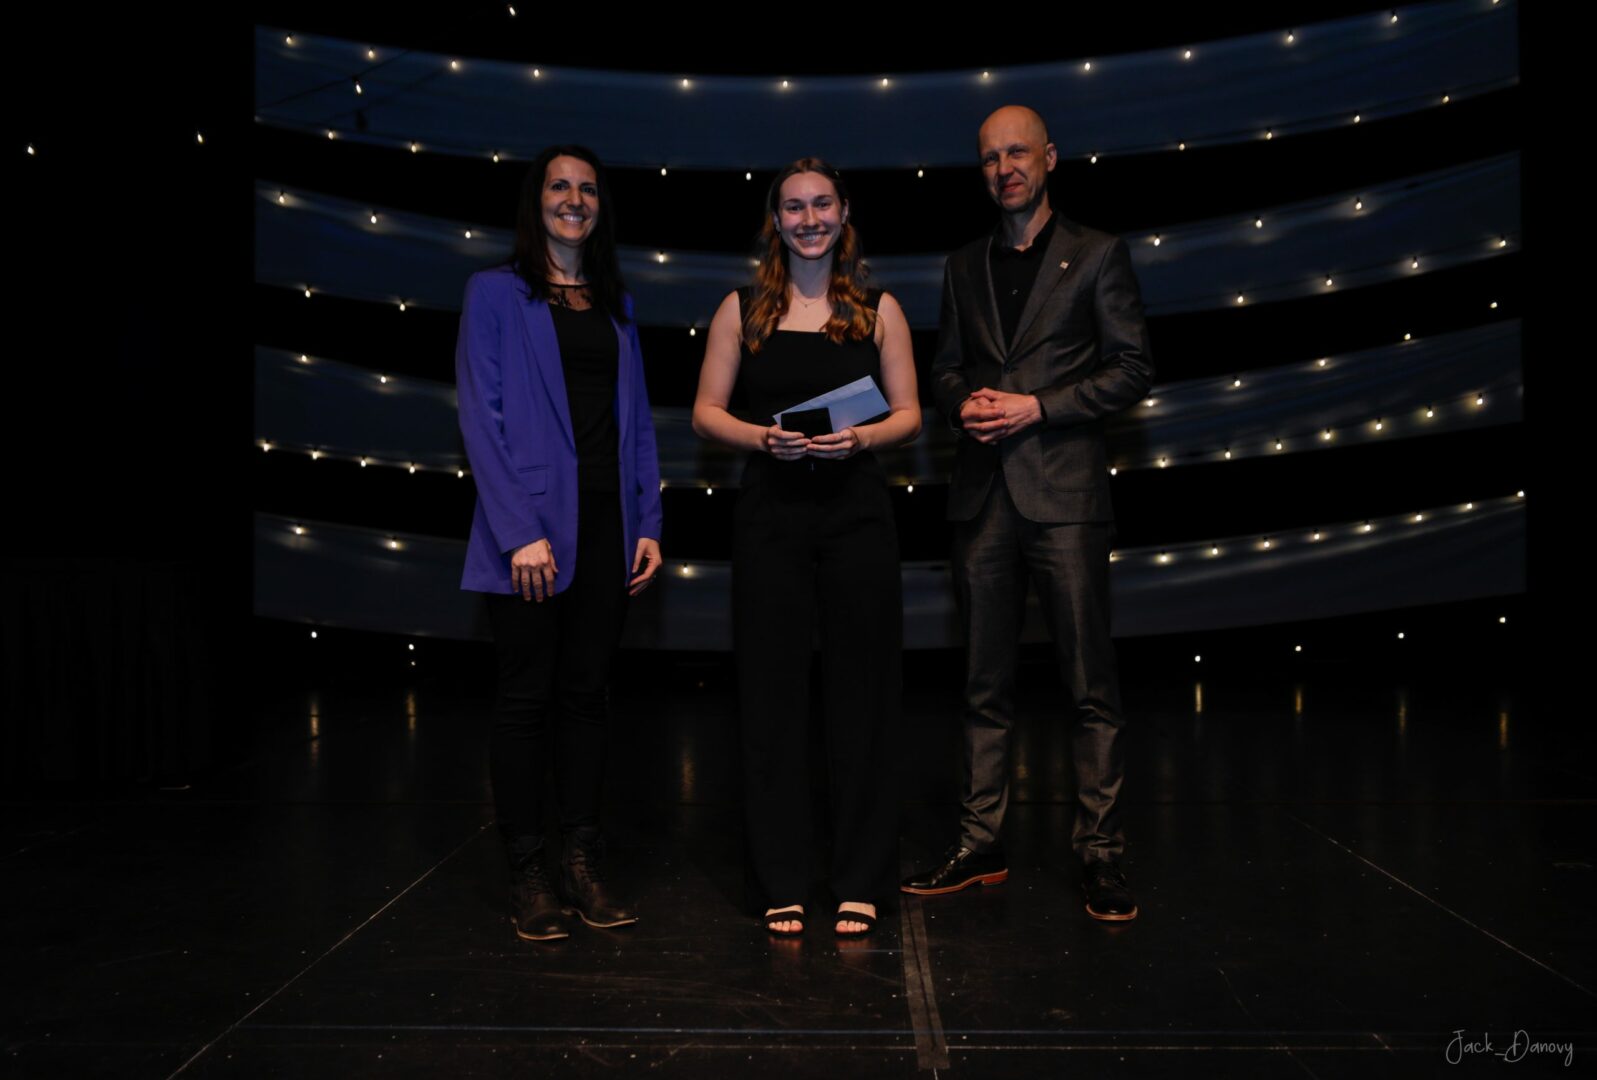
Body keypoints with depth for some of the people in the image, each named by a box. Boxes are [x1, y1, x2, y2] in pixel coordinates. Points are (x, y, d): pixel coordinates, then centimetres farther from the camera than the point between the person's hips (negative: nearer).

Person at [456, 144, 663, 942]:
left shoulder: (616, 305, 16)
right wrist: (520, 532, -15)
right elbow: (482, 418, -7)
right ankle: (527, 875, 11)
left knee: (585, 692, 8)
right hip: (531, 523, -4)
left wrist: (647, 524, 5)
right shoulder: (496, 293, 1)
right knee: (526, 695, 2)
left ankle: (582, 862, 17)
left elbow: (637, 420, 14)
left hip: (605, 521, 5)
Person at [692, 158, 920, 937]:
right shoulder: (743, 309, 8)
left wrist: (861, 437, -13)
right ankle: (782, 883, 15)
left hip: (858, 515, 0)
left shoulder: (878, 309, 8)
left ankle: (861, 881, 15)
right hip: (771, 516, 0)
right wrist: (764, 438, -13)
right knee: (773, 690, 2)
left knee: (860, 690, 3)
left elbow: (909, 415, 7)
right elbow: (706, 412, 5)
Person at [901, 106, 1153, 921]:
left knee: (1091, 684, -1)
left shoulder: (1097, 256, 5)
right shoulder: (964, 266, 17)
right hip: (983, 493, 4)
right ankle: (980, 846, 17)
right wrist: (965, 403, -3)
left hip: (1063, 490, -4)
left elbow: (1132, 369, -1)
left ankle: (1099, 853, 9)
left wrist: (1038, 406, -11)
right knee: (985, 685, 8)